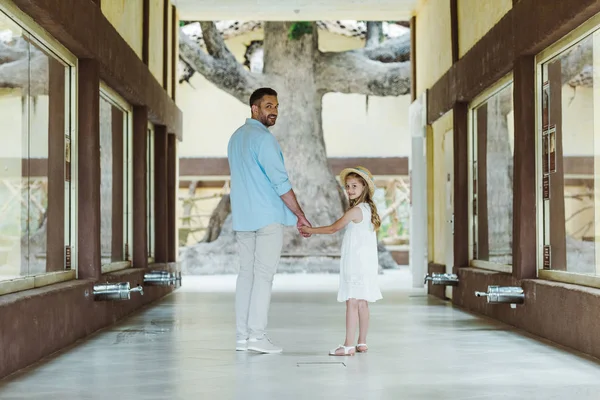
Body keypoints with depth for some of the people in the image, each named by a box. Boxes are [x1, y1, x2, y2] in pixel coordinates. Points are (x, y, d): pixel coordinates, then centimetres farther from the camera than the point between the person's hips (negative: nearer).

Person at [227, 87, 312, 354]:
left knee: (246, 273, 8)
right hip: (267, 217, -8)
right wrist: (300, 216, -9)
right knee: (263, 275, -6)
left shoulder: (236, 137, 16)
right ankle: (256, 335, -7)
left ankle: (242, 336, 7)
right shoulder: (263, 138, -12)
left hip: (242, 218, 8)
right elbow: (280, 182, -15)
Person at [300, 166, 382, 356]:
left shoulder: (355, 211, -12)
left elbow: (333, 228, -5)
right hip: (367, 263, 9)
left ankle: (349, 345, -14)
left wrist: (310, 230, 5)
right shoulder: (369, 209, 13)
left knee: (352, 303, -11)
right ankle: (362, 343, 17)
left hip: (356, 264, -9)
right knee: (362, 304, 12)